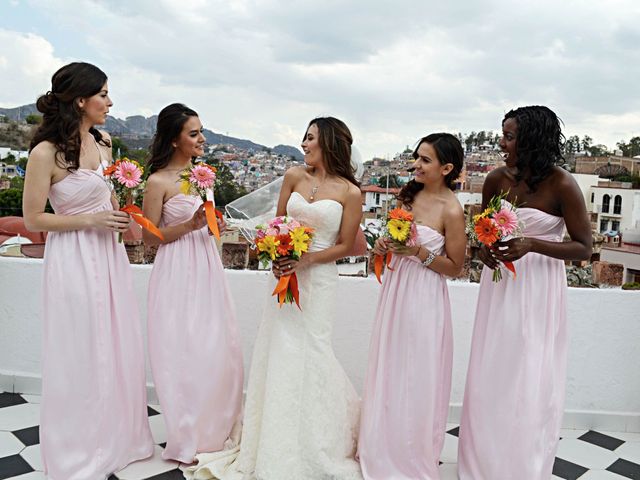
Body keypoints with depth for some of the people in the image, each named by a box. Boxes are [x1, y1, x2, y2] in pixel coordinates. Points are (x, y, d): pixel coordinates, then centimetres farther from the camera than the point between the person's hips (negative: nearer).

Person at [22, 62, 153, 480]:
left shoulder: (103, 141, 3)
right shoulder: (46, 152, -16)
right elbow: (33, 219, -12)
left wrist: (120, 215, 3)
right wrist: (90, 220, -16)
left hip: (109, 254, 7)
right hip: (73, 259, -7)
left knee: (118, 348, 15)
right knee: (80, 355, 6)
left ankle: (117, 435, 35)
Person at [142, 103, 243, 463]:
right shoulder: (159, 182, -10)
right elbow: (149, 237, -8)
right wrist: (191, 225, -18)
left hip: (208, 269, 7)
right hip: (178, 274, -7)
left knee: (219, 349, 10)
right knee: (184, 352, 0)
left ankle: (217, 429, 28)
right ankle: (188, 440, 17)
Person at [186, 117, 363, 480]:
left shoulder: (350, 192, -6)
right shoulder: (294, 176, 5)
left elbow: (345, 246, -4)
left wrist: (305, 260, -16)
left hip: (318, 279, -4)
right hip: (285, 275, 4)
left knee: (307, 353, -1)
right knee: (279, 353, 7)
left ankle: (313, 450, 21)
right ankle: (279, 447, 25)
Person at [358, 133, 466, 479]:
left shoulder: (451, 211, -16)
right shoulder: (409, 194, 3)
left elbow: (455, 267, -11)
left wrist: (419, 252, -23)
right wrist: (385, 245, -3)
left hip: (424, 298, -7)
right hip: (395, 289, 7)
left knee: (416, 379, 6)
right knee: (388, 374, 18)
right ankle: (383, 450, 37)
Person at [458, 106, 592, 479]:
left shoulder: (561, 184, -13)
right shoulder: (497, 179, -1)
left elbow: (584, 248, -9)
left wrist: (531, 245, -23)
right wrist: (484, 248, -7)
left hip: (539, 290, -4)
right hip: (500, 285, 4)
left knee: (531, 382, 4)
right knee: (491, 376, 11)